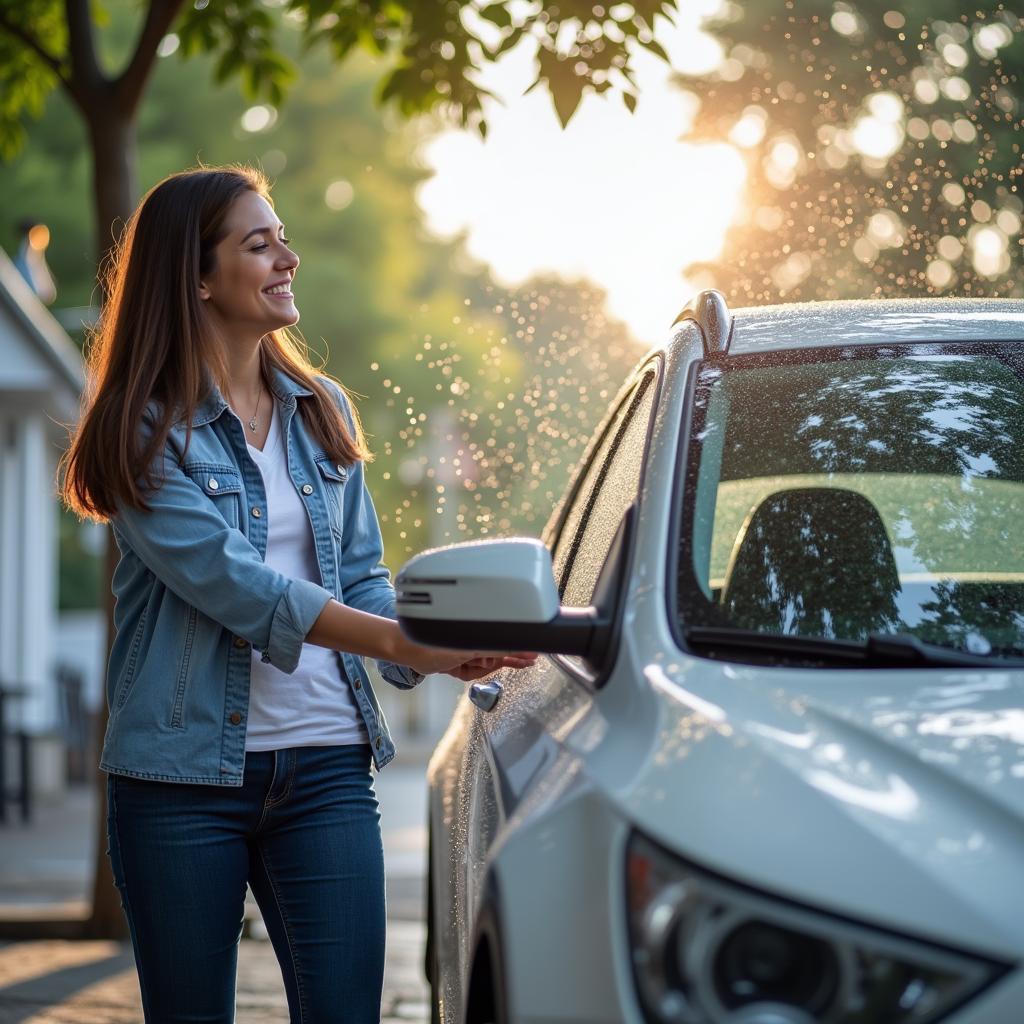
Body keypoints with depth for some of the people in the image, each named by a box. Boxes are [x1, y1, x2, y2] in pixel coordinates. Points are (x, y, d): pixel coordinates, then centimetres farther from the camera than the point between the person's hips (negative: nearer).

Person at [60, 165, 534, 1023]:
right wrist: (400, 639, -26)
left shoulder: (323, 413, 13)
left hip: (324, 767, 4)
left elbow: (361, 575, 12)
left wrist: (439, 650, -10)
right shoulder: (147, 431, -6)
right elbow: (229, 580, -18)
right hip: (181, 779, -4)